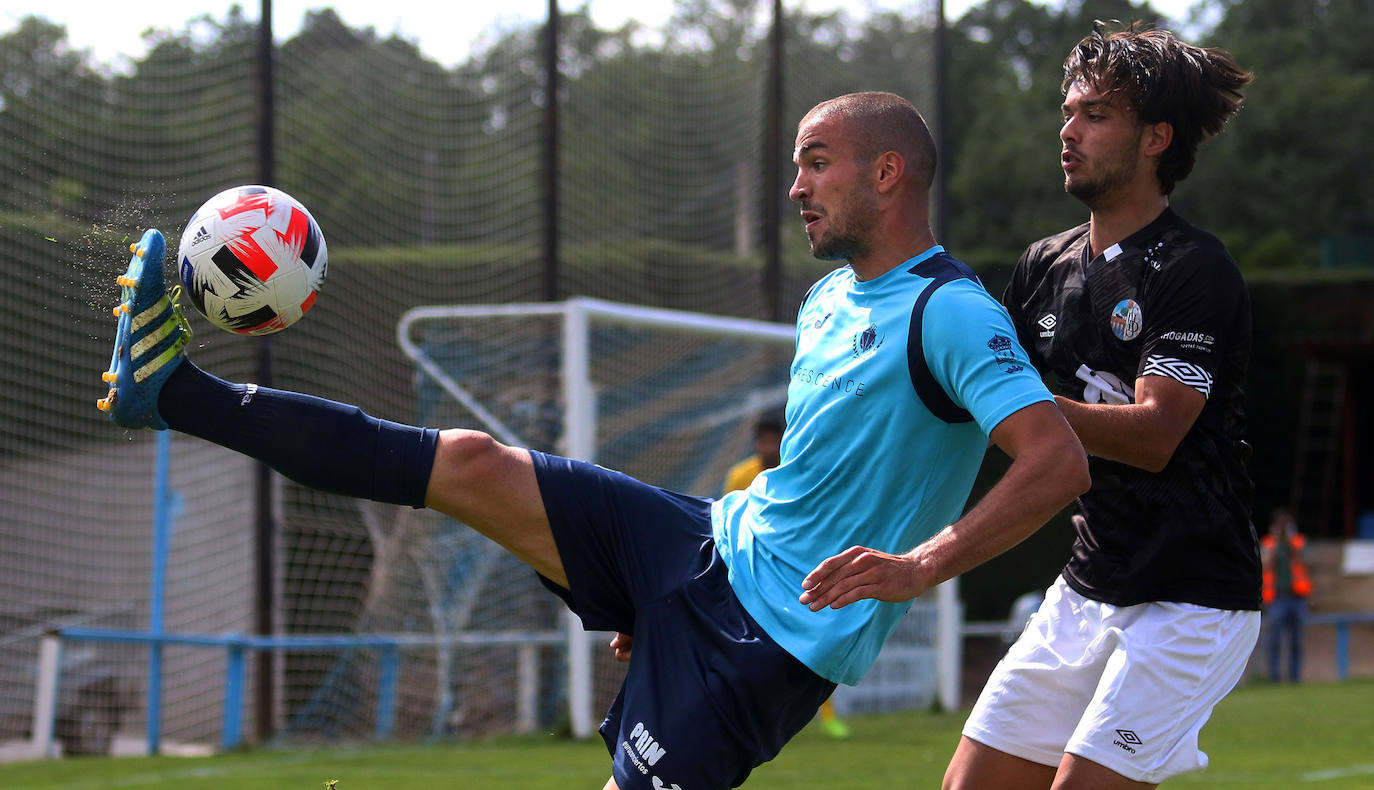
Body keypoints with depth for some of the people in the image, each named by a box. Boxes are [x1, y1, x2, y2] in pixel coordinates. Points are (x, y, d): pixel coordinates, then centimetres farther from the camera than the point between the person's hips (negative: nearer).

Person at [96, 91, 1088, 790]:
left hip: (773, 637, -7)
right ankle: (177, 391, -1)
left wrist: (922, 565, -38)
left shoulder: (949, 313, -16)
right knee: (473, 464, -3)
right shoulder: (830, 296, 13)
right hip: (711, 544, 8)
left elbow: (1061, 462, -29)